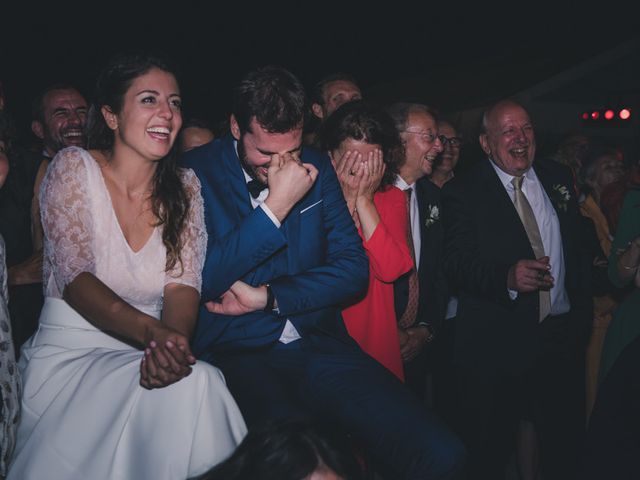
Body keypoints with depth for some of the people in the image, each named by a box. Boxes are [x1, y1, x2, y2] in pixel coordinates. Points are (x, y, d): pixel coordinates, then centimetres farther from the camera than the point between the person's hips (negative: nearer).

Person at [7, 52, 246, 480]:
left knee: (199, 382, -29)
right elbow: (74, 277, -15)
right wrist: (149, 330, -33)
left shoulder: (185, 187, 5)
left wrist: (173, 341, -28)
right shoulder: (74, 168, -5)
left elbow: (183, 284, -4)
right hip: (69, 352, -3)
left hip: (148, 352, 3)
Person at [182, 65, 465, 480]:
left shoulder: (316, 169, 9)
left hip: (319, 343, 3)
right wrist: (276, 206, -15)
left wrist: (266, 297, -8)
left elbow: (354, 270, 4)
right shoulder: (196, 172, -2)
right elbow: (203, 281, -11)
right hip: (236, 352, -2)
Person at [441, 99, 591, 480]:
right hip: (497, 343, -4)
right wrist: (507, 277, -34)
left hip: (562, 331, 5)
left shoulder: (558, 177, 9)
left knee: (565, 441, 15)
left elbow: (578, 243, 15)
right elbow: (457, 264, -18)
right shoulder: (463, 192, -8)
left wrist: (585, 303, 10)